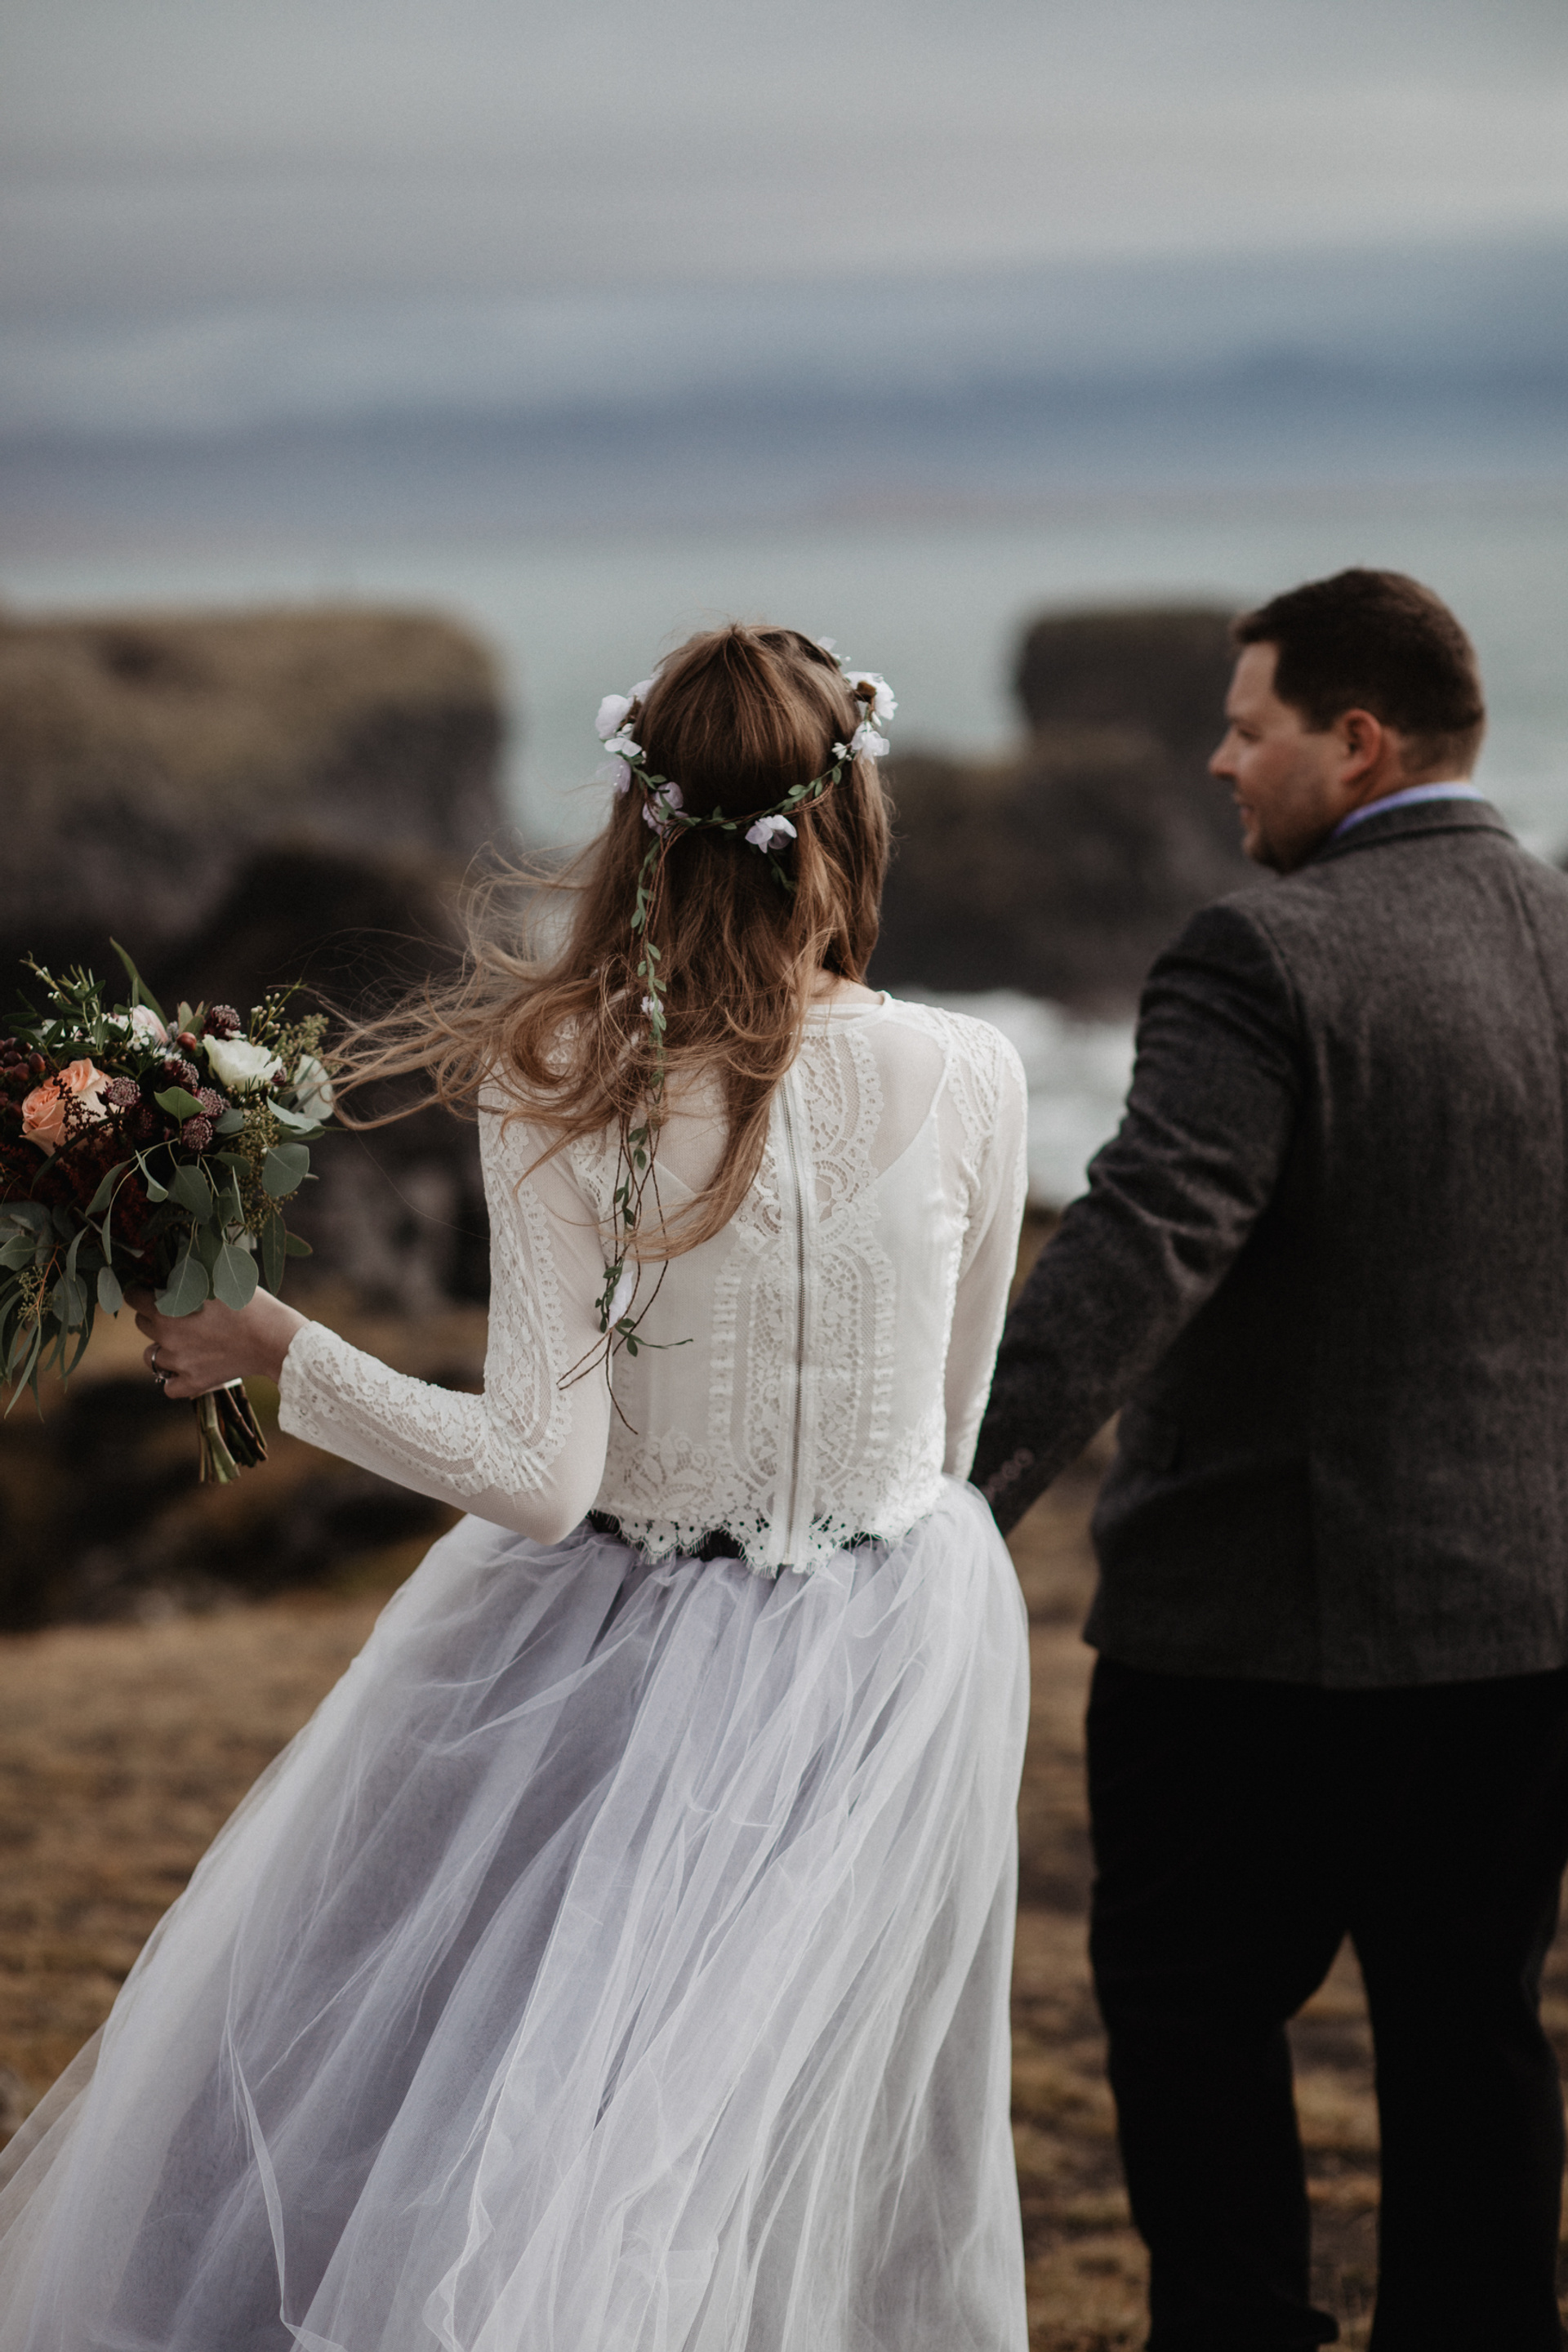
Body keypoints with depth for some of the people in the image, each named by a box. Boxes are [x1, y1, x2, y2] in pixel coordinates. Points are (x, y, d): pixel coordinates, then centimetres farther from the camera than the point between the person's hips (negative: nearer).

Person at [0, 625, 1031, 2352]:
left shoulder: (556, 1087, -16)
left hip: (618, 1663, -1)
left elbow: (541, 1478, -18)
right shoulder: (963, 1079, -12)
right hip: (886, 1652, 1)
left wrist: (277, 1352, -8)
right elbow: (949, 1424, 1)